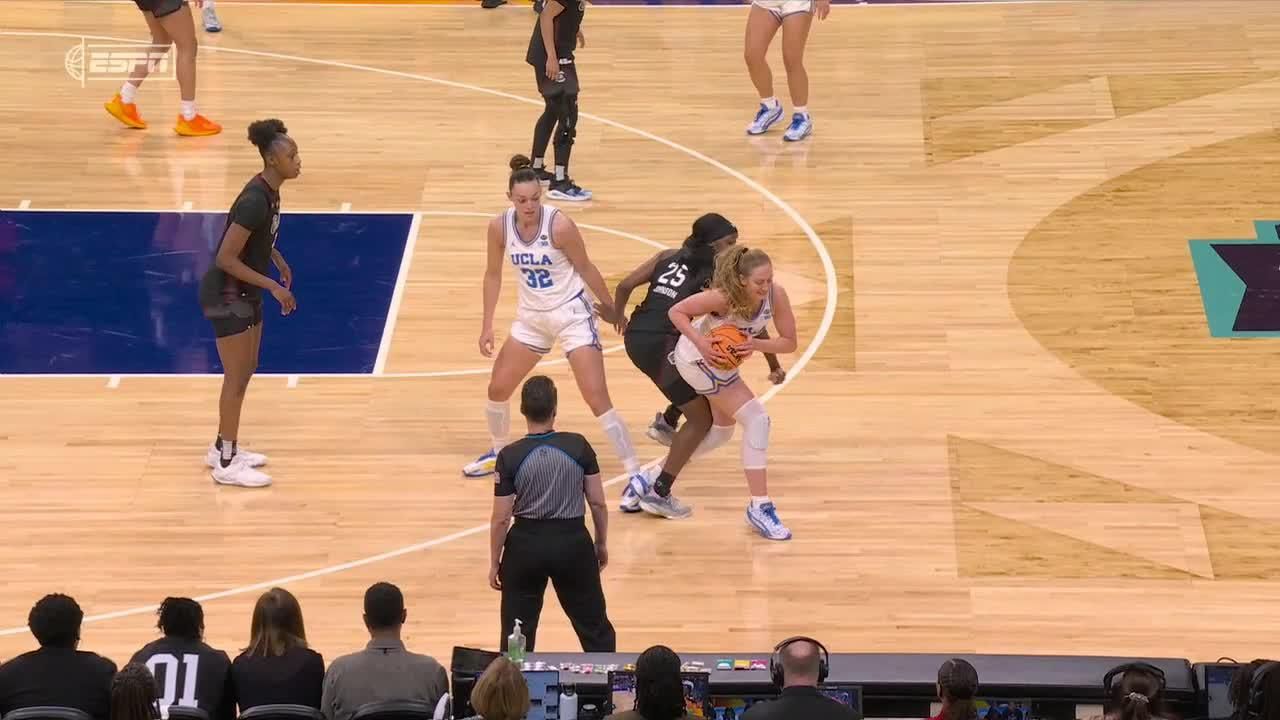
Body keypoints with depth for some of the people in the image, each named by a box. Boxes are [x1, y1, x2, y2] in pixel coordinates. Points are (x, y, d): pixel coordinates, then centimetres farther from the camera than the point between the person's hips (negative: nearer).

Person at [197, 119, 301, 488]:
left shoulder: (268, 191, 1)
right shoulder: (256, 200, -28)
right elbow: (226, 258, -27)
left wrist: (279, 261, 12)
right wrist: (274, 286, -24)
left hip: (245, 293, 9)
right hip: (227, 295, -9)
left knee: (246, 372, 18)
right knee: (237, 378, -1)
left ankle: (223, 447, 31)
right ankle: (226, 465, 8)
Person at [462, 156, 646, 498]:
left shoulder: (559, 225, -23)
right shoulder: (499, 227, -10)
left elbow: (585, 267, -9)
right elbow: (493, 274, 5)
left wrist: (609, 306, 2)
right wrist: (487, 325, 4)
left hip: (572, 314, -5)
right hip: (531, 317, 5)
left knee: (598, 399, -12)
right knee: (497, 388, 10)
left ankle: (635, 475, -9)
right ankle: (498, 453, 37)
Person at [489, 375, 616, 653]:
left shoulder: (510, 456, -13)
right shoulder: (578, 446, -10)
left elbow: (501, 519, -8)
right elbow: (597, 503, -3)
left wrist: (495, 563, 5)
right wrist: (602, 543, 13)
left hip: (526, 545, -1)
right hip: (573, 542, 1)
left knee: (517, 634, 13)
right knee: (594, 625, 16)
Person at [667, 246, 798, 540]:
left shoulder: (776, 295, -23)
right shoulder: (723, 297, -35)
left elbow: (789, 342, -16)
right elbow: (676, 312, -24)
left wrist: (756, 344, -34)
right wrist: (701, 343, -38)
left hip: (721, 360, 8)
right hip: (699, 359, -8)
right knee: (757, 419, -16)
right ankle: (760, 507, -12)